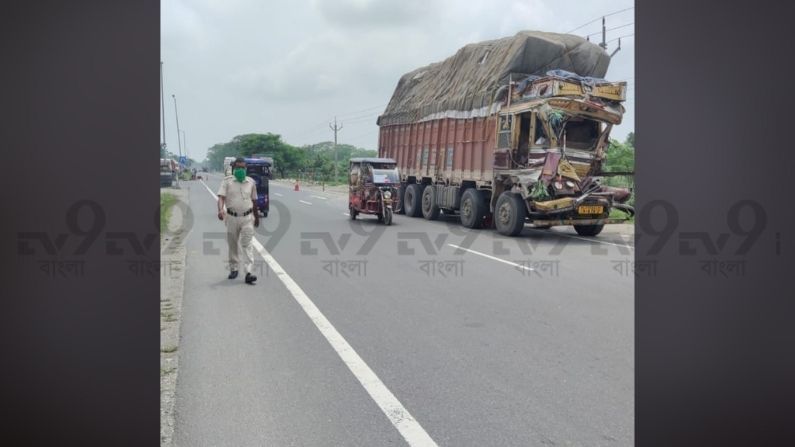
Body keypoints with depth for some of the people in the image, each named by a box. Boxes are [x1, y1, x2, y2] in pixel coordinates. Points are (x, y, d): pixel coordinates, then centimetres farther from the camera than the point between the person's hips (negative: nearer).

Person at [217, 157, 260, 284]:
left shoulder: (251, 182, 8)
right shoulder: (227, 181, 1)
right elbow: (221, 197, -11)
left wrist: (257, 217, 21)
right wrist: (220, 210, -30)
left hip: (247, 218, 0)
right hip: (232, 217, 0)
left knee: (247, 245, -8)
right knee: (233, 245, 11)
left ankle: (248, 272, -13)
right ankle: (234, 269, 27)